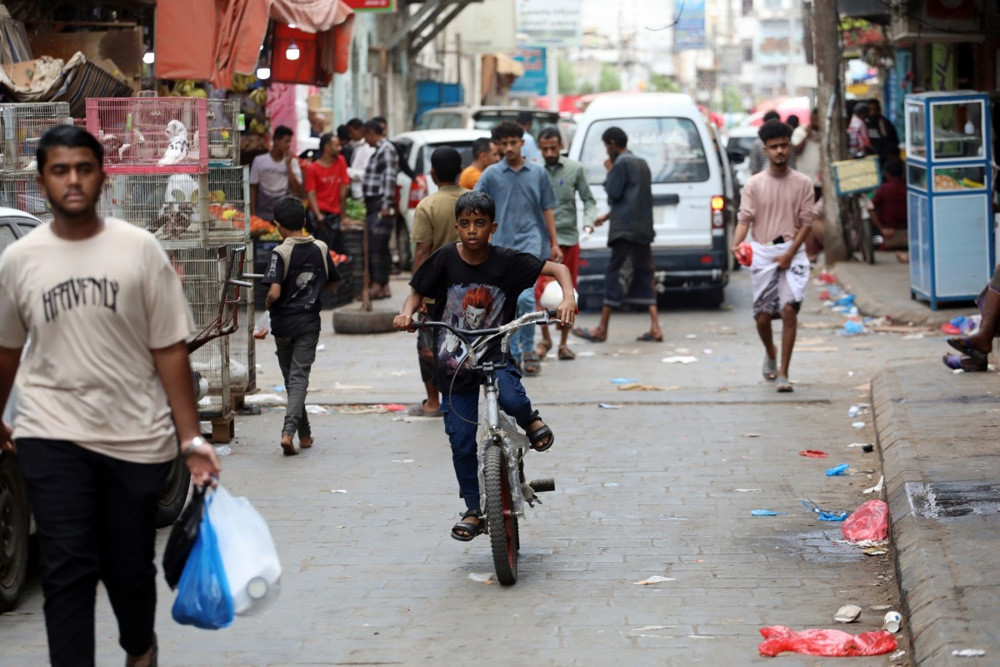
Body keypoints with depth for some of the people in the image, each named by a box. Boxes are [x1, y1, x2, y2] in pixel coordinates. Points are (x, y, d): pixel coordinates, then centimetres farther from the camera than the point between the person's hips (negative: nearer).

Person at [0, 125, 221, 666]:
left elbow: (169, 350, -2)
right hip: (53, 438, 0)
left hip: (137, 437, 0)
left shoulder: (139, 249, -3)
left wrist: (191, 438, -6)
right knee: (67, 571, -6)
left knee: (131, 566, 13)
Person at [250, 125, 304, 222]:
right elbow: (253, 188, 5)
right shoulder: (259, 161, -1)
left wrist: (288, 165, -13)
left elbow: (296, 190, -8)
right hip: (263, 214, 0)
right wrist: (252, 214, 0)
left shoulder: (292, 162, -2)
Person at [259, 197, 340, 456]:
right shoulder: (321, 249, -1)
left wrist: (267, 305, -2)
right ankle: (289, 431, -19)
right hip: (309, 323, 2)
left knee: (291, 379, 13)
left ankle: (305, 434, 21)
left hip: (283, 324, -2)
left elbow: (274, 292, -22)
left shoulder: (281, 253, -14)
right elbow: (330, 284, 11)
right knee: (299, 377, -1)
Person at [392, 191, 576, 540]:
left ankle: (530, 419, 3)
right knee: (462, 443, 3)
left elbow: (557, 268, -8)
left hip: (495, 355, -1)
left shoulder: (507, 261, -10)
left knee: (510, 397, -34)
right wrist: (406, 314, -17)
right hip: (454, 363, 1)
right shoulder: (445, 259, -7)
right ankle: (473, 511, 20)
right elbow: (418, 293, 4)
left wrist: (568, 298, -26)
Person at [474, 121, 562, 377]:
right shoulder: (491, 175, 4)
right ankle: (514, 354, 16)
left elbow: (547, 210, 10)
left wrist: (554, 244, 8)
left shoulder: (537, 173, 6)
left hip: (530, 242, -2)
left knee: (525, 296, -17)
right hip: (501, 245, 2)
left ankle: (528, 348, -1)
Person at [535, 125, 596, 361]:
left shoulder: (575, 169, 3)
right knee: (541, 291, -13)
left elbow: (588, 200, 8)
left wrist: (588, 221, -10)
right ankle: (545, 338, 7)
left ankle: (563, 343, 18)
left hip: (569, 238, 2)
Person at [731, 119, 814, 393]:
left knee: (789, 309, -15)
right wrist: (736, 244, -21)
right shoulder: (754, 184, 5)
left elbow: (806, 222, 2)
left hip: (792, 252, -1)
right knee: (763, 316, 4)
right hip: (761, 253, 1)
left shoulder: (802, 183, 4)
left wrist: (789, 254, -10)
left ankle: (783, 373, -11)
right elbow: (745, 218, -1)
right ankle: (770, 355, 37)